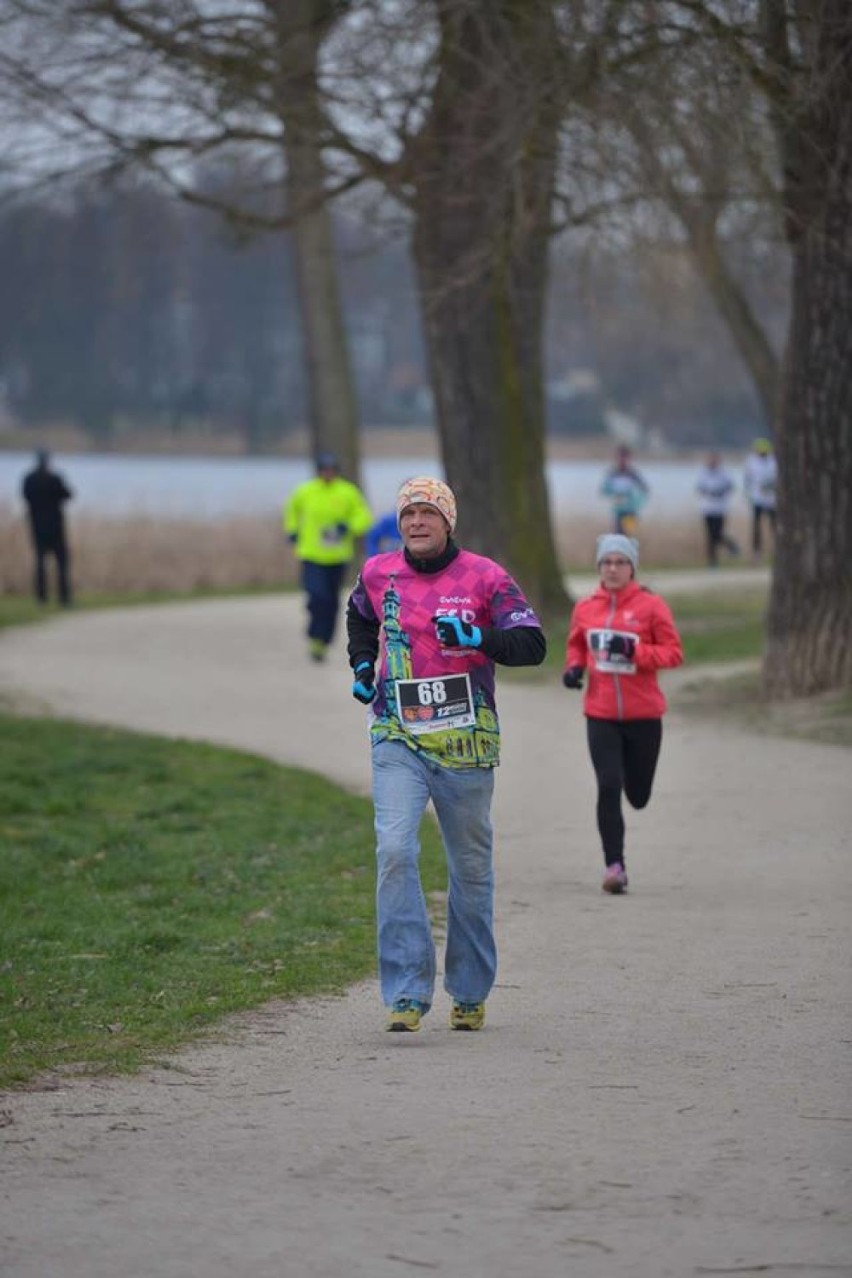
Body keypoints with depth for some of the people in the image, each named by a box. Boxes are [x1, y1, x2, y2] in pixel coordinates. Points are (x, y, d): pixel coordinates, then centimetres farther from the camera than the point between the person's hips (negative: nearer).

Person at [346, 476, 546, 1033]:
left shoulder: (484, 577, -4)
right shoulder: (377, 575, 5)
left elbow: (533, 645, -9)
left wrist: (476, 638, -24)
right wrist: (362, 664, 13)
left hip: (465, 741, -1)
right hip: (397, 739, 1)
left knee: (472, 866, 10)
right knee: (395, 850, -18)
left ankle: (471, 992, 27)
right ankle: (408, 992, -17)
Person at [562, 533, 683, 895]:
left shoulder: (651, 606, -6)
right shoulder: (585, 608, 4)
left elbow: (673, 652, -6)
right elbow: (576, 645, 20)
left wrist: (634, 652, -21)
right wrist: (573, 667, -1)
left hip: (643, 714, -1)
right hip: (600, 714, 1)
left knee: (637, 795, 9)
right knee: (608, 787, -11)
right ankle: (614, 865, -5)